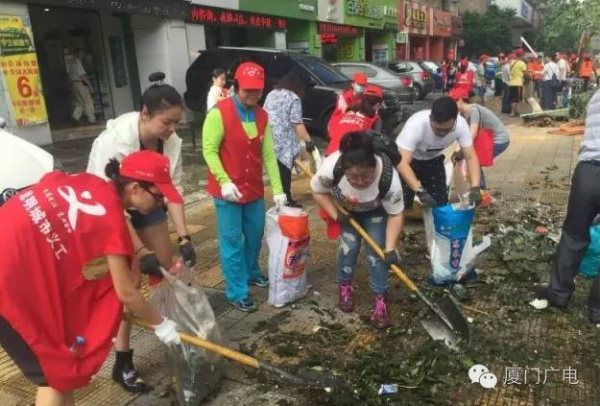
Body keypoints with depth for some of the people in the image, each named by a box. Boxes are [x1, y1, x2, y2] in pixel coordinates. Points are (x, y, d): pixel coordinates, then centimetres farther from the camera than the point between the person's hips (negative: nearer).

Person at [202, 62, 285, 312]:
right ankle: (237, 292, 13)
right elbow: (209, 150, -13)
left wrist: (277, 190, 1)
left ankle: (251, 273, 41)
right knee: (232, 241, 1)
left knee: (255, 235, 18)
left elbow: (268, 154, 4)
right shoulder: (219, 113, -13)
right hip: (227, 190, -6)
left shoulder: (262, 116, 5)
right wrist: (224, 181, -23)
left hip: (255, 189, 6)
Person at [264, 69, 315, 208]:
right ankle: (286, 200, 6)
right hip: (284, 141, -7)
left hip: (269, 139, 7)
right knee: (284, 171, 0)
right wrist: (308, 140, -13)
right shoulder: (294, 98, -6)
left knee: (277, 170, 12)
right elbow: (297, 123, -13)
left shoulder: (271, 94, 16)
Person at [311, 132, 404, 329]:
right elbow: (318, 191, -18)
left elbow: (395, 215, -26)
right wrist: (336, 214, -24)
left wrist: (390, 248, -29)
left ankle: (380, 300, 4)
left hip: (375, 211, 0)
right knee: (349, 245, -8)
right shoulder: (331, 167, -40)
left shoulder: (388, 176, -40)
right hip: (345, 209, 1)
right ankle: (345, 287, 17)